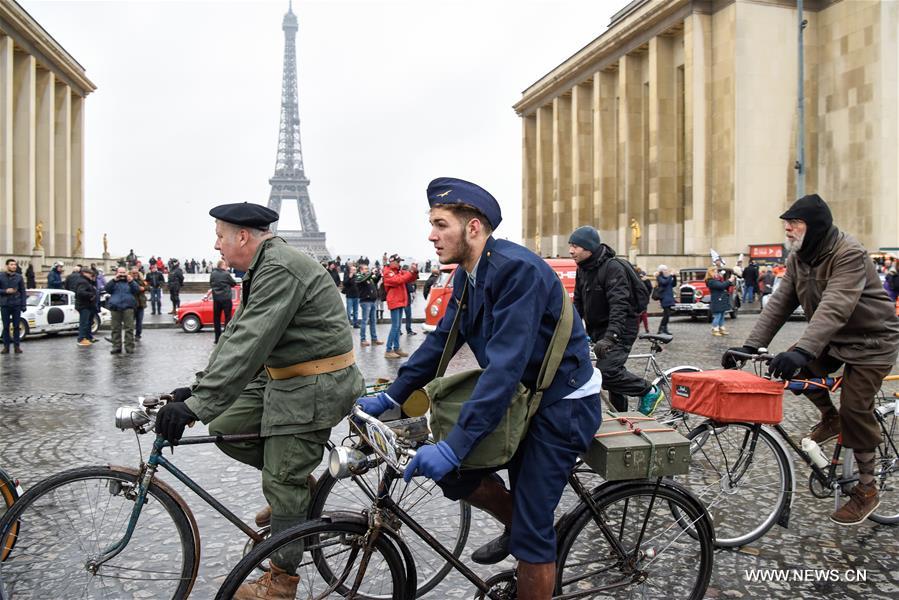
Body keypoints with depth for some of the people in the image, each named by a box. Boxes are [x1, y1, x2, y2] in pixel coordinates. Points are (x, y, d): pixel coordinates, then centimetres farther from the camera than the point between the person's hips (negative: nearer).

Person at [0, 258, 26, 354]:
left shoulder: (19, 277, 4)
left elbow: (23, 292, 6)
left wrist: (24, 305, 0)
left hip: (16, 305, 0)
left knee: (17, 326, 2)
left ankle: (16, 346, 8)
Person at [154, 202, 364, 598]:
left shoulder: (281, 270, -22)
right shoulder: (262, 270, 12)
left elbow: (247, 346, -29)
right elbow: (235, 334, 13)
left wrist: (195, 406, -27)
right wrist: (197, 388, 8)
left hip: (313, 388, -10)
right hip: (282, 379, 10)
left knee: (283, 485, 0)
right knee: (225, 428, 8)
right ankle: (299, 482, 22)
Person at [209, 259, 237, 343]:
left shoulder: (212, 274, 1)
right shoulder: (226, 274, -11)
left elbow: (210, 284, 11)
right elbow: (234, 283, 0)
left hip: (216, 299, 4)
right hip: (226, 299, -4)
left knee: (216, 318, 10)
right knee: (227, 318, 3)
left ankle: (217, 339, 13)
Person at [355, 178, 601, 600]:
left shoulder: (517, 269, -26)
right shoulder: (467, 275, 2)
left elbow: (506, 363, -32)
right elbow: (442, 339, 8)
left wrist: (454, 446, -34)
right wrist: (391, 396, 4)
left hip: (563, 403, -8)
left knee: (531, 532, -2)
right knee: (455, 473, 3)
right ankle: (514, 523, 29)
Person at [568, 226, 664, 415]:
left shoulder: (613, 268, -21)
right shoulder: (582, 269, 6)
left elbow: (619, 305, -30)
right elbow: (578, 303, 14)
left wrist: (610, 337, -40)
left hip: (620, 328, -8)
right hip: (598, 329, 8)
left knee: (606, 372, -20)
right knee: (613, 370, 13)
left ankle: (649, 391, -1)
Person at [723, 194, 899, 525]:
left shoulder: (849, 254, -28)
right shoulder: (798, 257, -4)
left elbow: (835, 307, -41)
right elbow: (779, 303, -8)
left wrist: (802, 350, -53)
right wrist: (750, 345, -19)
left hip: (871, 340, -7)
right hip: (831, 338, 7)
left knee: (855, 409, -10)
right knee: (795, 370, -13)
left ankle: (866, 488, 9)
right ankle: (830, 417, 16)